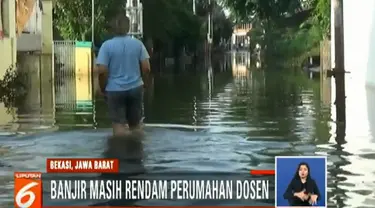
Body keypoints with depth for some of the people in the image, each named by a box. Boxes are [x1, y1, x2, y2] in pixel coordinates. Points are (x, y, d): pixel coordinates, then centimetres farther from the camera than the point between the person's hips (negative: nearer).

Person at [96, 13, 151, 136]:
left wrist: (103, 88, 2)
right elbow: (146, 68, -4)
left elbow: (102, 71, -13)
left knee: (119, 125, -1)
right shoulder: (138, 43, -1)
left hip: (115, 90, -3)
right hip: (135, 88, 3)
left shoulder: (107, 45, -8)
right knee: (135, 124, 16)